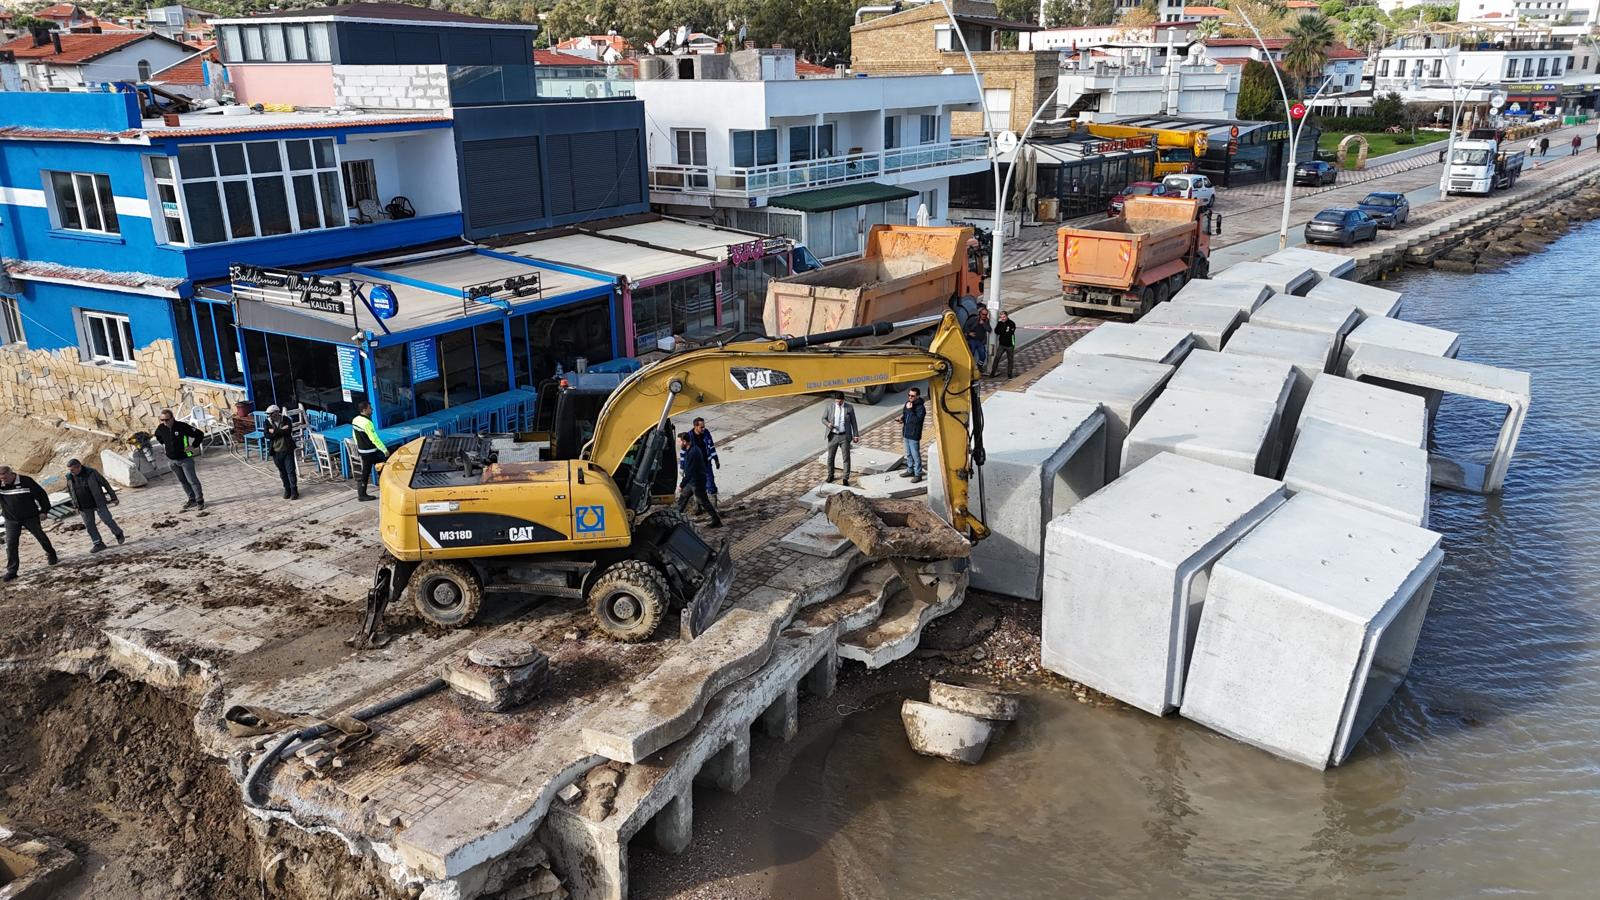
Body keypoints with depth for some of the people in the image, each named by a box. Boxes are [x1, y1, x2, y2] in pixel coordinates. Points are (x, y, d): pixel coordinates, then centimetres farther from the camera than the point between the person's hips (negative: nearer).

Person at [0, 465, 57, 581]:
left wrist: (44, 510, -4)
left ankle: (51, 555, 37)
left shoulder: (26, 481, -15)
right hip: (11, 520, 2)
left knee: (41, 537, 13)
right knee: (10, 544, -4)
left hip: (30, 517, -2)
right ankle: (11, 571, 0)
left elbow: (41, 494, -6)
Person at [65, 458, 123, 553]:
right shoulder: (69, 477, -4)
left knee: (108, 520, -1)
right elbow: (70, 492, 12)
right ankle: (98, 544, 13)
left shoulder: (91, 472, -15)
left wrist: (113, 496, -2)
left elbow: (105, 483, -6)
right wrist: (75, 505, 12)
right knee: (89, 526, 5)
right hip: (84, 508, 4)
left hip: (98, 503, -4)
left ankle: (118, 534, 23)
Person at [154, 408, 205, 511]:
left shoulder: (182, 426, -21)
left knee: (192, 480, -4)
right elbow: (157, 435, 22)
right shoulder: (161, 428, -4)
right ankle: (192, 499, 23)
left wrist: (193, 446, -14)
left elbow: (199, 434, -16)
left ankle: (200, 500, 6)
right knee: (182, 481, 13)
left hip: (185, 459, -6)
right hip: (171, 460, 6)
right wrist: (164, 444, 15)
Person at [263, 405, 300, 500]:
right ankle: (287, 489, 24)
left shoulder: (286, 419, -4)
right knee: (282, 472, 12)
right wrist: (281, 431, -19)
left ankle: (294, 491, 4)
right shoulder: (267, 423, 1)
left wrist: (274, 431, -15)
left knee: (291, 471, -3)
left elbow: (288, 431, -18)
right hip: (276, 452, 2)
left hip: (287, 450, -2)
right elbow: (267, 435, -14)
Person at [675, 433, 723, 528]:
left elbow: (689, 472, -27)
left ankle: (717, 522, 8)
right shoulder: (690, 450, 4)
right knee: (682, 498, 19)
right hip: (692, 481, 10)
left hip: (697, 482, -10)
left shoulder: (693, 453, -28)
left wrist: (681, 485, -21)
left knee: (704, 502, 0)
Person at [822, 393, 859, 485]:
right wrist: (828, 424, -15)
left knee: (846, 458, -2)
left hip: (844, 436, -1)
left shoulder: (849, 408, -3)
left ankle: (846, 479, 5)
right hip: (833, 436, 2)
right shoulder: (830, 407, -1)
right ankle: (830, 475, 30)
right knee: (830, 457, 10)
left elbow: (853, 422, 2)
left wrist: (856, 435, 0)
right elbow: (823, 418, 8)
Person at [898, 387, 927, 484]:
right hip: (906, 433, 8)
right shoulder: (907, 403, 6)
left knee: (915, 455, -2)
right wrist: (902, 419, 1)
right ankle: (910, 470, 33)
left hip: (914, 435, -8)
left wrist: (910, 410, -27)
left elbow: (917, 420, -27)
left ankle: (918, 474, 6)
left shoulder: (920, 407, -18)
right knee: (908, 454, 19)